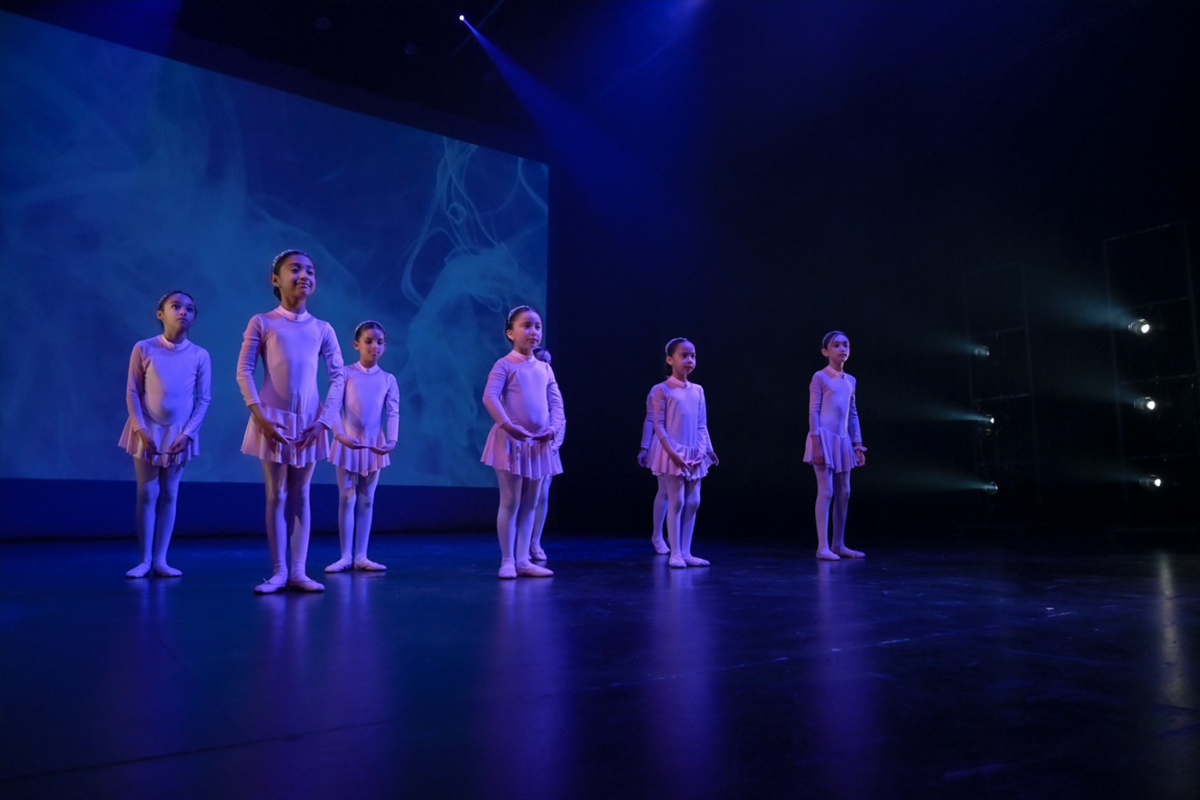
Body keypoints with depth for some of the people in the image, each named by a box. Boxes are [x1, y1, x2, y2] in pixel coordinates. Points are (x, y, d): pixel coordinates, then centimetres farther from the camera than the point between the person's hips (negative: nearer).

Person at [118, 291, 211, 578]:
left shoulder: (200, 355, -3)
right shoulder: (144, 349, -5)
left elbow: (204, 399, -2)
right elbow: (132, 393, -4)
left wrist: (188, 433, -10)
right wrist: (141, 429, -12)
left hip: (179, 433, 1)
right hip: (147, 431, -1)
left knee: (169, 495, 5)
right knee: (147, 494, 3)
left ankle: (160, 559, 11)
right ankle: (145, 559, 10)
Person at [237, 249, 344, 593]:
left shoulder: (322, 329, 6)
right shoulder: (262, 323, 1)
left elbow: (338, 377, 4)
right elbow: (243, 371, -3)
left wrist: (324, 420, -6)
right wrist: (259, 415, -13)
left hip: (309, 421, 2)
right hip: (273, 420, -2)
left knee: (300, 496, 6)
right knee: (276, 495, 3)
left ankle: (298, 571, 9)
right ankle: (278, 571, 8)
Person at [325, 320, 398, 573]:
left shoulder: (388, 379, 4)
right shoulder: (345, 373, -2)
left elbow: (393, 413, -4)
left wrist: (391, 440, -21)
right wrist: (339, 434, -26)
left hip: (374, 444, 2)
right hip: (348, 443, -2)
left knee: (366, 500, 7)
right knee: (347, 498, 2)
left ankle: (360, 556, 12)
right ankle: (345, 555, 8)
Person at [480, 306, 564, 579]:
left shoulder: (545, 368, 12)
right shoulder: (504, 365, -6)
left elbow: (556, 402, 7)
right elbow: (489, 397, -19)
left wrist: (554, 427, -11)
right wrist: (507, 425, -31)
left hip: (539, 442, 6)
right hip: (511, 440, -6)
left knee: (529, 504, 9)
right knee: (511, 502, -3)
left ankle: (523, 559, 15)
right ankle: (507, 561, 5)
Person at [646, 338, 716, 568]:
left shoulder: (698, 390, 10)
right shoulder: (662, 390, -6)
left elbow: (702, 425, 10)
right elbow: (658, 424, -10)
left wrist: (702, 449, -3)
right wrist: (672, 452, -18)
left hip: (694, 454, 6)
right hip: (673, 453, -6)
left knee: (693, 501, 6)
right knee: (676, 501, -6)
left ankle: (686, 552, 13)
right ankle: (675, 553, 1)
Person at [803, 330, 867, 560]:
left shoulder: (850, 381, 14)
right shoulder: (819, 377, -5)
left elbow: (853, 414, 17)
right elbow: (813, 412, -9)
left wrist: (858, 444, 13)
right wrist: (816, 444, -15)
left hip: (843, 440, 7)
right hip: (825, 438, -7)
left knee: (844, 493, 8)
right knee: (826, 492, -9)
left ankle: (839, 545, 17)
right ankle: (823, 547, -5)